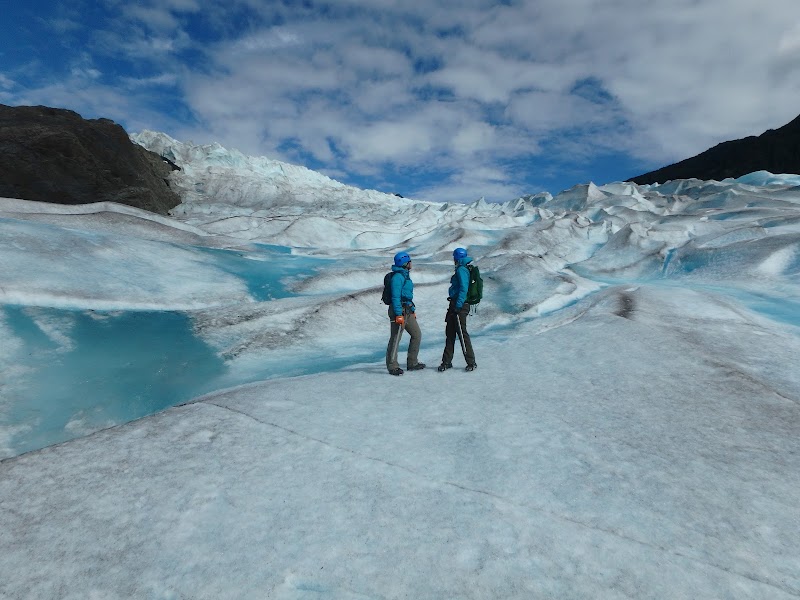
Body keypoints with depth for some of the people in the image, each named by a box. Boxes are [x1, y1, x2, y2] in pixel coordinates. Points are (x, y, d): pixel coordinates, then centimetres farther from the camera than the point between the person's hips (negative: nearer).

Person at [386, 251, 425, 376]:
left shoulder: (405, 275, 17)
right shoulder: (397, 276, -14)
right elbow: (395, 297, -20)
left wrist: (412, 310, 23)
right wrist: (399, 314, -24)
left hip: (407, 310, 10)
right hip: (399, 310, -10)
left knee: (417, 334, 12)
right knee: (395, 339, -4)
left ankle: (412, 363, 22)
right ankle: (392, 366, 5)